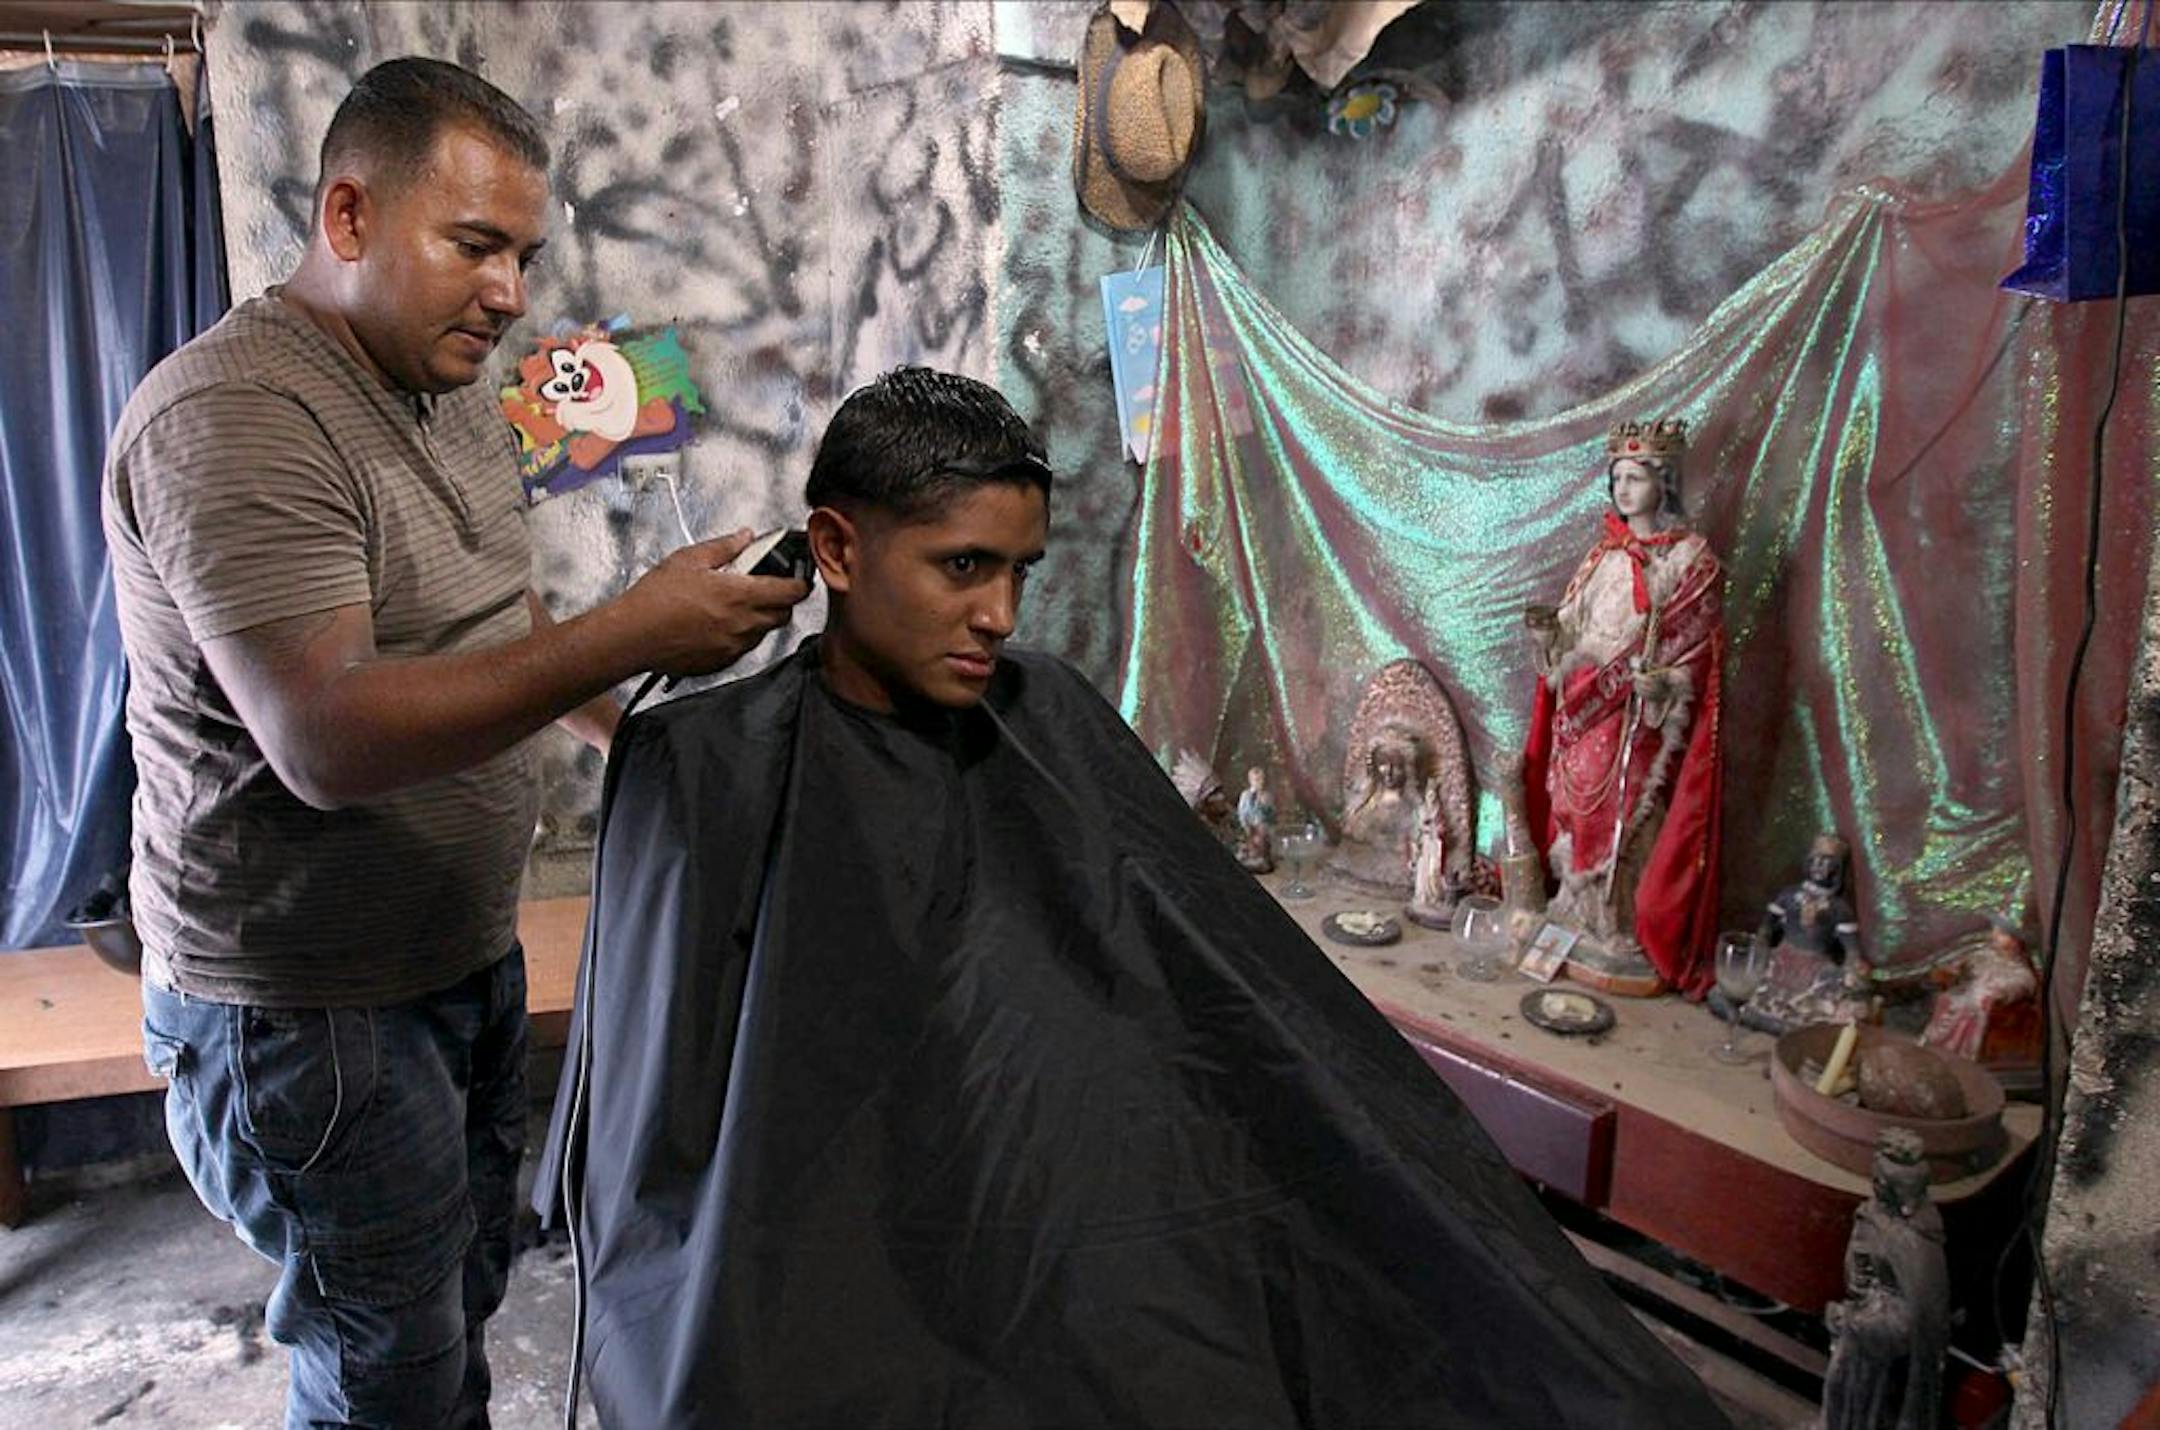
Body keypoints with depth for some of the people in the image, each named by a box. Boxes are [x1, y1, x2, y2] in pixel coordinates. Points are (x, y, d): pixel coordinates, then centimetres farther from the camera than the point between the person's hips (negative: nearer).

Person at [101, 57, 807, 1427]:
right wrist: (632, 633, -34)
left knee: (466, 1300, 22)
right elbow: (329, 738, -32)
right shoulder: (232, 419, -22)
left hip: (468, 954, 8)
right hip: (307, 1006, -8)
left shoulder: (456, 393, 7)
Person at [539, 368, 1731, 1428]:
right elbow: (668, 1126, 1)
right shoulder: (712, 767, -3)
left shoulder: (1049, 721, 8)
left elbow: (1247, 999, 5)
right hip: (850, 1268, -3)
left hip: (1112, 1215, 4)